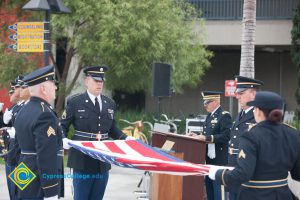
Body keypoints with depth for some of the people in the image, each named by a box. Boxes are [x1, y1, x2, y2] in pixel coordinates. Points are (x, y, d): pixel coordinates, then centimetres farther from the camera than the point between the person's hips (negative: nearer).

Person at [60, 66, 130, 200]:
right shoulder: (75, 102, -1)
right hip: (83, 160, -5)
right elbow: (62, 126, 2)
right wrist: (63, 139, -18)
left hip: (102, 162, 5)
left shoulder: (110, 104, 13)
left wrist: (125, 139, 5)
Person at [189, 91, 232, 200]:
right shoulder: (210, 116, 16)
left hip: (219, 160, -9)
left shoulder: (224, 116, -12)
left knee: (219, 190, -6)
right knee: (209, 188, 14)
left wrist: (206, 137, -25)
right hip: (209, 159, 9)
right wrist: (199, 136, 2)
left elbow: (226, 136, -21)